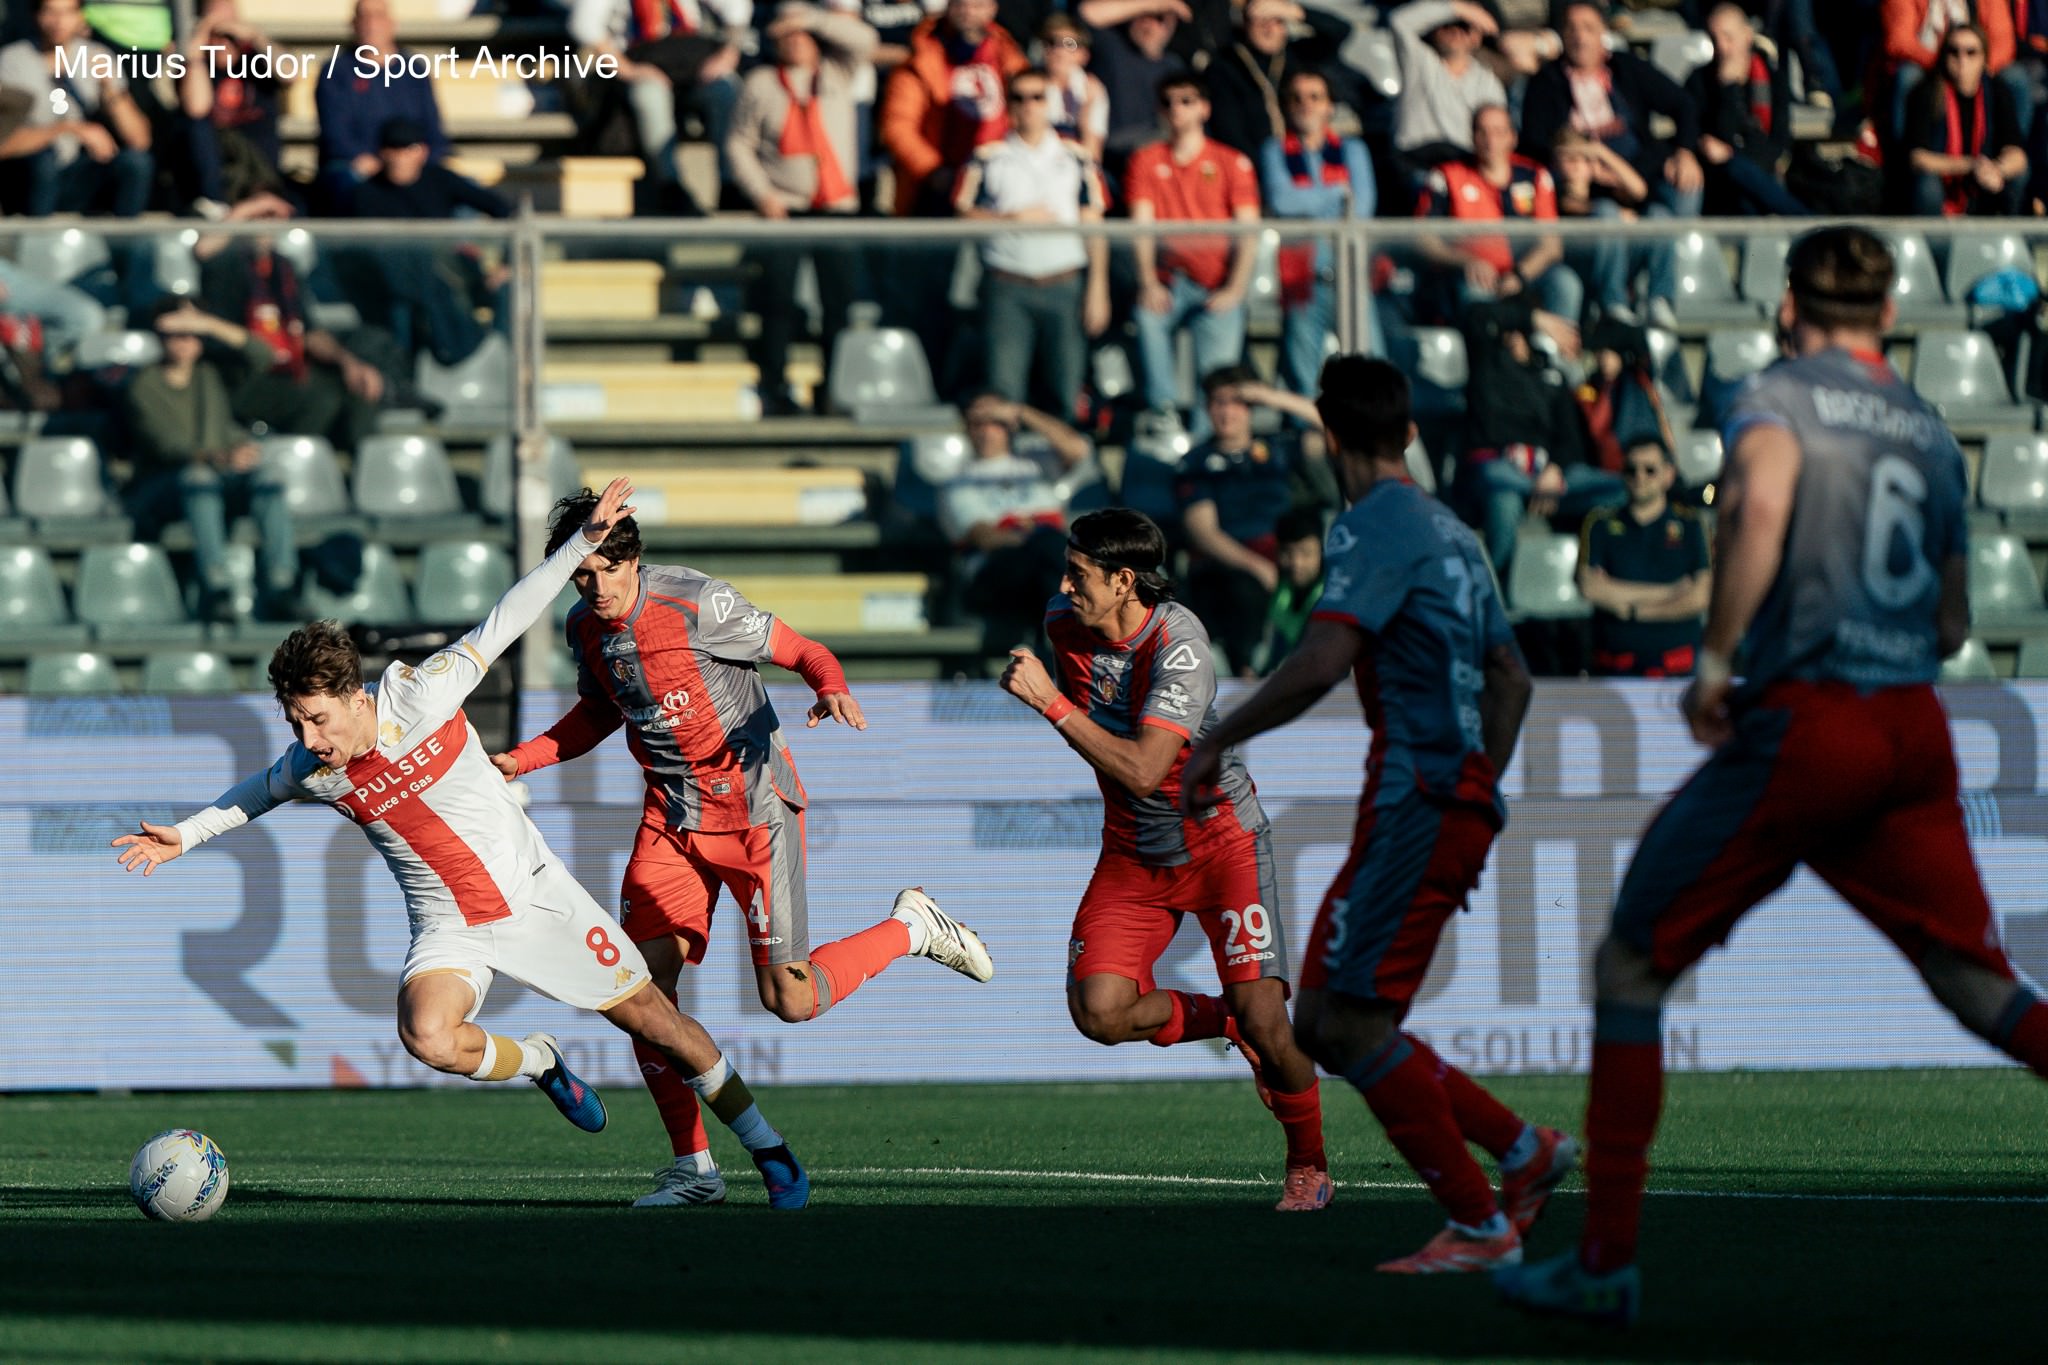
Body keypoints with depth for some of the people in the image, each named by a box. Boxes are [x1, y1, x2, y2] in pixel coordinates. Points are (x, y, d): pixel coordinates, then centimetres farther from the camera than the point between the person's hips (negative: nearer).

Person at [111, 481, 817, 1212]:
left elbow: (501, 625, -11)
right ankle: (538, 1062, 2)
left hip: (535, 891, -1)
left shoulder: (419, 697, -20)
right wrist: (186, 834, 12)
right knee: (426, 1034, -30)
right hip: (449, 929, 1)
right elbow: (263, 791, 15)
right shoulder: (307, 769, -11)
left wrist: (584, 540, -12)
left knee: (651, 1017, 3)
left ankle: (768, 1150, 22)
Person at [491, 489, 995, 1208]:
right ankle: (694, 1166, 1)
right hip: (671, 818, 6)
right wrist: (520, 760, 6)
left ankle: (912, 926, 20)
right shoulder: (585, 626, 1)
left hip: (753, 805, -6)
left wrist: (833, 689, -35)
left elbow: (801, 651, -12)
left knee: (792, 1000, -8)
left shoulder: (696, 603, -19)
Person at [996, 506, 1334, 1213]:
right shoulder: (1063, 623, -7)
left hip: (1220, 839, -5)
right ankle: (1230, 1025, 11)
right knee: (1098, 1011, -17)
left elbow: (1142, 771, -36)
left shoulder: (1180, 646, -27)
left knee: (1263, 1016, -16)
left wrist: (1051, 702, -37)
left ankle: (1309, 1166, 8)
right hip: (1134, 854, 5)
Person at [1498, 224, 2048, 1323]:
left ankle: (1606, 1259, 3)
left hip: (1805, 722, -5)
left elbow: (1760, 502, -23)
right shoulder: (1932, 430, 17)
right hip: (1916, 734, 5)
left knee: (1631, 965, 6)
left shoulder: (1781, 396, 0)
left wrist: (1716, 659, -17)